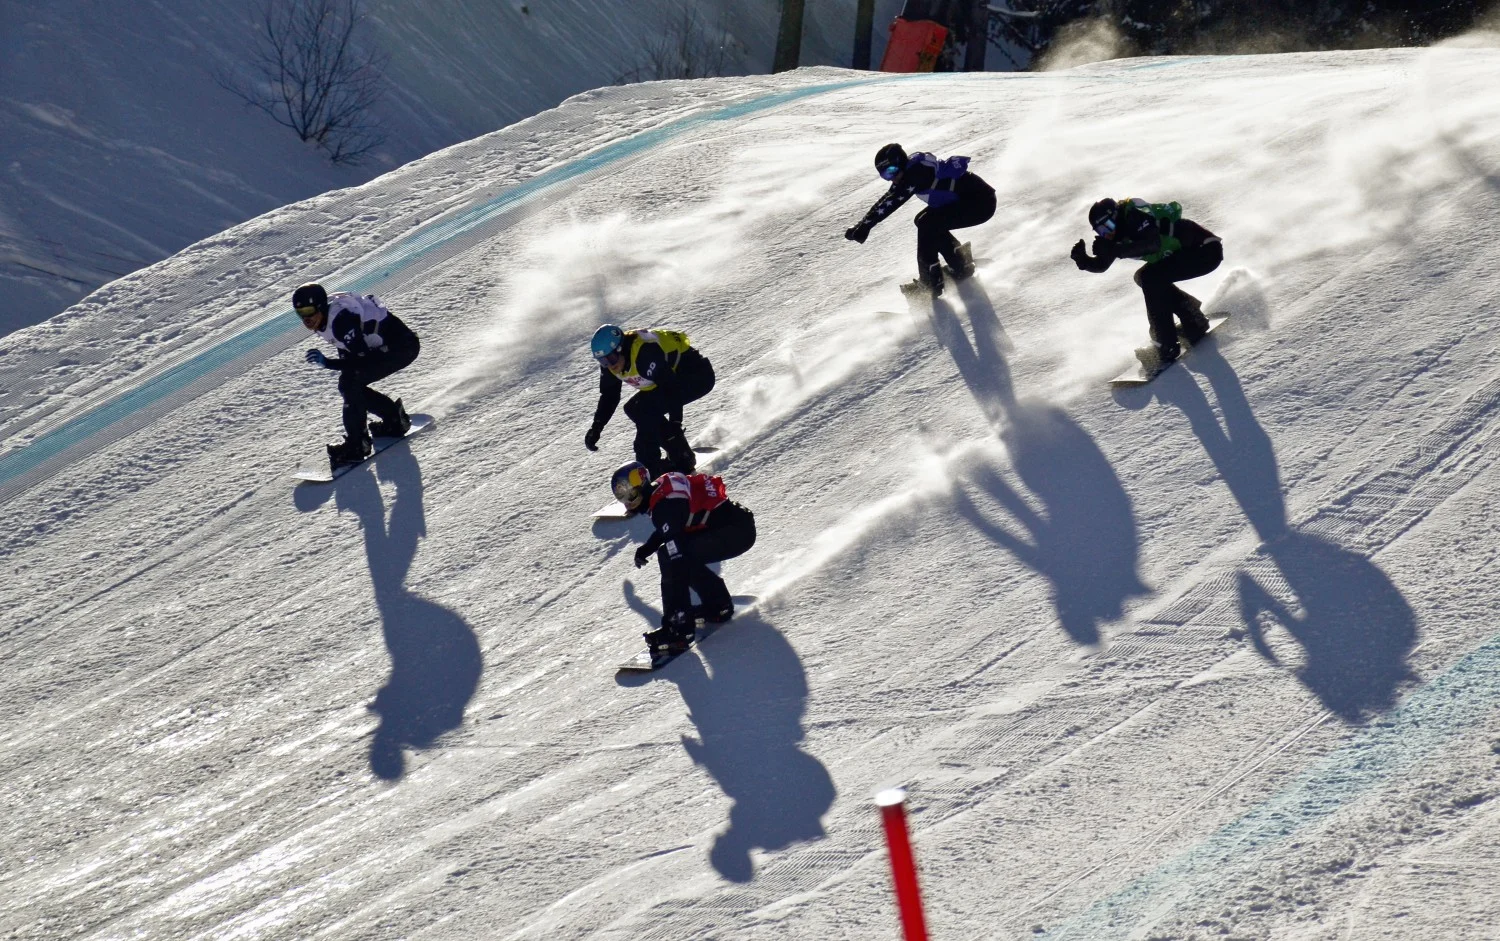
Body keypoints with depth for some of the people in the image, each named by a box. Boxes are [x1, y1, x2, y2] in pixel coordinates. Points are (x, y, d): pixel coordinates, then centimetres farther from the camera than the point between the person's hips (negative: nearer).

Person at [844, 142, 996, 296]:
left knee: (927, 224, -18)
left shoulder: (917, 172, -23)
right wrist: (862, 225, 1)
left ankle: (931, 280, -10)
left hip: (980, 203, -10)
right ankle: (961, 266, 20)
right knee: (924, 221, 11)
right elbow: (888, 197, 7)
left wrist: (866, 224, -33)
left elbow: (893, 200, -30)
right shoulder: (911, 170, 4)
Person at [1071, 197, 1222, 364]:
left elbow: (1153, 244, -37)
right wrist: (1083, 261, -9)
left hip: (1205, 249, -10)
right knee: (1144, 277, 14)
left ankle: (1166, 344, -17)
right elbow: (1101, 265, 12)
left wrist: (1115, 250, -40)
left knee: (1150, 277, -20)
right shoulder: (1119, 231, 7)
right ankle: (1194, 321, 18)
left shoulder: (1134, 215, -21)